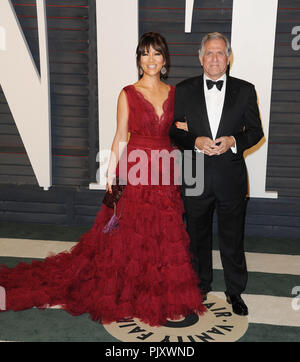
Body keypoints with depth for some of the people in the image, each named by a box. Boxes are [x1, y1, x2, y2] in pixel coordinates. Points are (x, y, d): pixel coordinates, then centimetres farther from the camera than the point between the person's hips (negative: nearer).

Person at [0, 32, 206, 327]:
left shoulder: (174, 93, 8)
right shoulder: (128, 94, -2)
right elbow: (121, 137, -3)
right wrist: (111, 177, -9)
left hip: (166, 174, 4)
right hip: (136, 173, -3)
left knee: (165, 235, 10)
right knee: (130, 235, 5)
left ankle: (162, 295, 28)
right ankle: (124, 294, 24)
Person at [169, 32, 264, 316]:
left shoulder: (245, 90, 1)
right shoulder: (184, 90, 1)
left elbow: (255, 131, 4)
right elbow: (173, 131, 2)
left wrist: (233, 141, -15)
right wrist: (195, 141, -17)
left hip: (231, 177, 0)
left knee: (233, 238, 11)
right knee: (198, 236, 16)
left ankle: (235, 291, 31)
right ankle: (201, 286, 37)